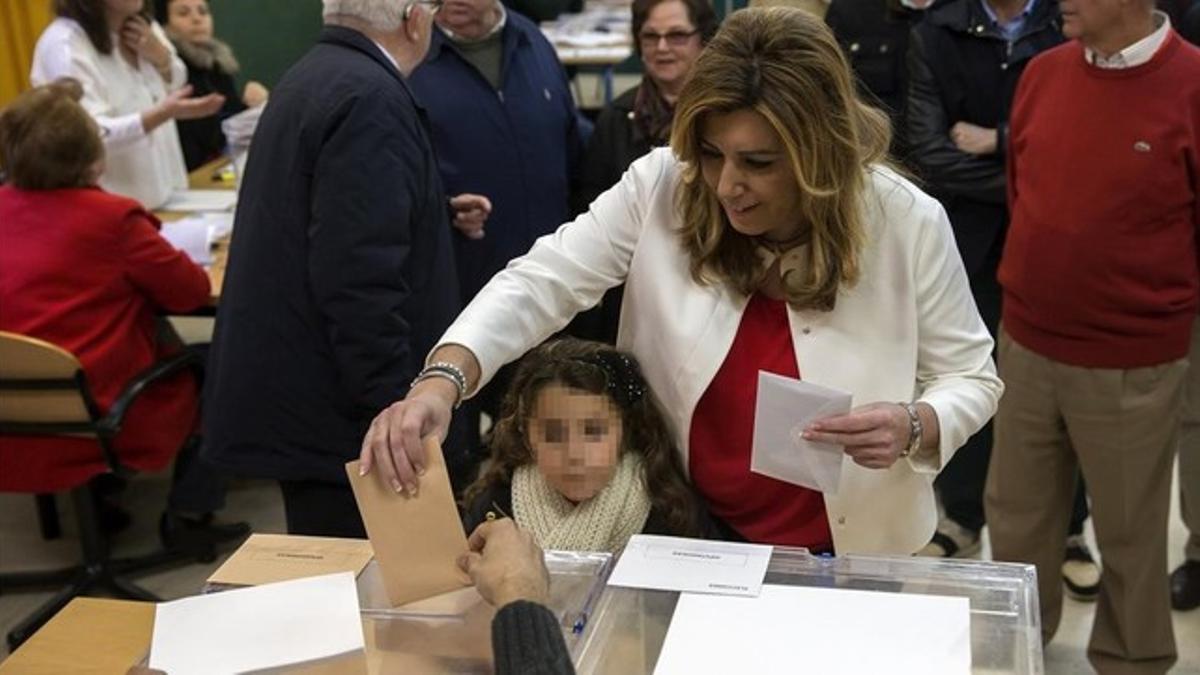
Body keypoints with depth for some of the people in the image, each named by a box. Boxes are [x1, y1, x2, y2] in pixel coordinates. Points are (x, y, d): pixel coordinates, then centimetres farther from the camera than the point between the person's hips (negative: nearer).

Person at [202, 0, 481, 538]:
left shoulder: (311, 77, 13)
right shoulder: (371, 99, -19)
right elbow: (361, 281, -26)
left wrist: (430, 213, 30)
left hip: (293, 397, 10)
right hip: (338, 416, -10)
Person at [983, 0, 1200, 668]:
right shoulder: (1041, 72, 1)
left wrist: (1140, 300, 3)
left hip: (1133, 363, -4)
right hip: (1025, 344, 4)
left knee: (1129, 530, 13)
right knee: (1015, 515, 18)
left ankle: (1132, 657, 36)